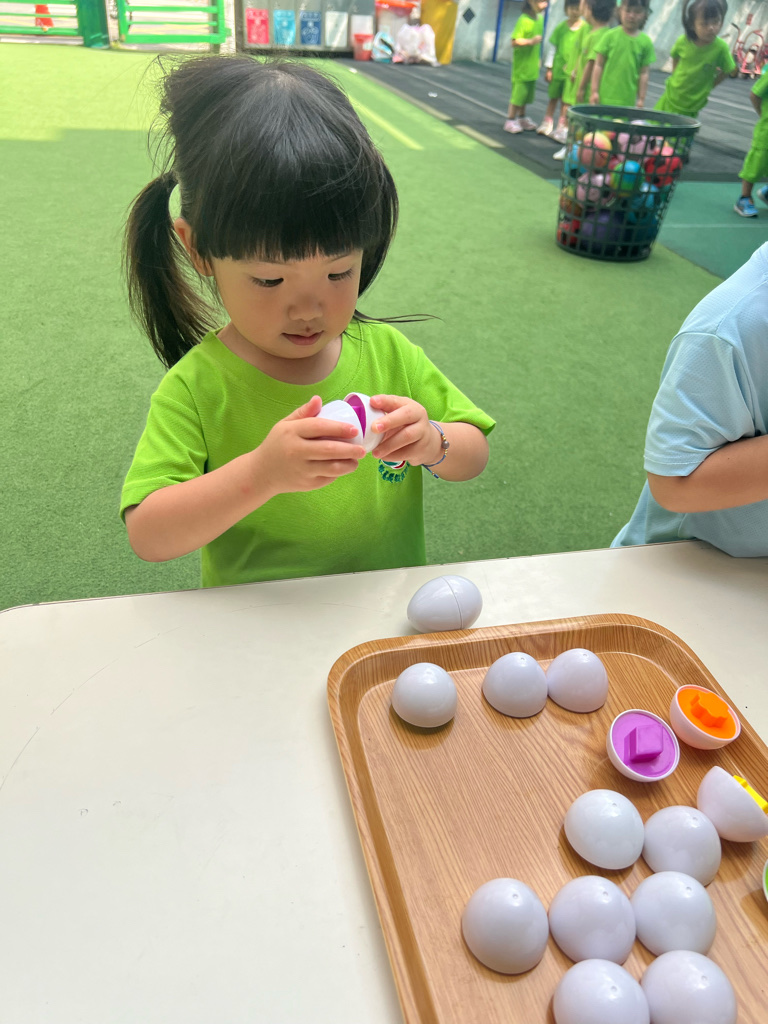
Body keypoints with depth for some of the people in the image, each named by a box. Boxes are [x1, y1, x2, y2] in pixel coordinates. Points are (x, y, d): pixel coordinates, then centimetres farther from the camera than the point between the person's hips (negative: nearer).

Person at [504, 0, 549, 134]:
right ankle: (510, 120, 5)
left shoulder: (540, 19, 6)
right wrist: (530, 41, -30)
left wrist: (538, 57, 19)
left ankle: (521, 118, 27)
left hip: (532, 65, 8)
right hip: (522, 64, -7)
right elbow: (514, 42, -20)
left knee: (527, 93, 15)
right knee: (518, 92, -4)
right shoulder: (523, 20, -17)